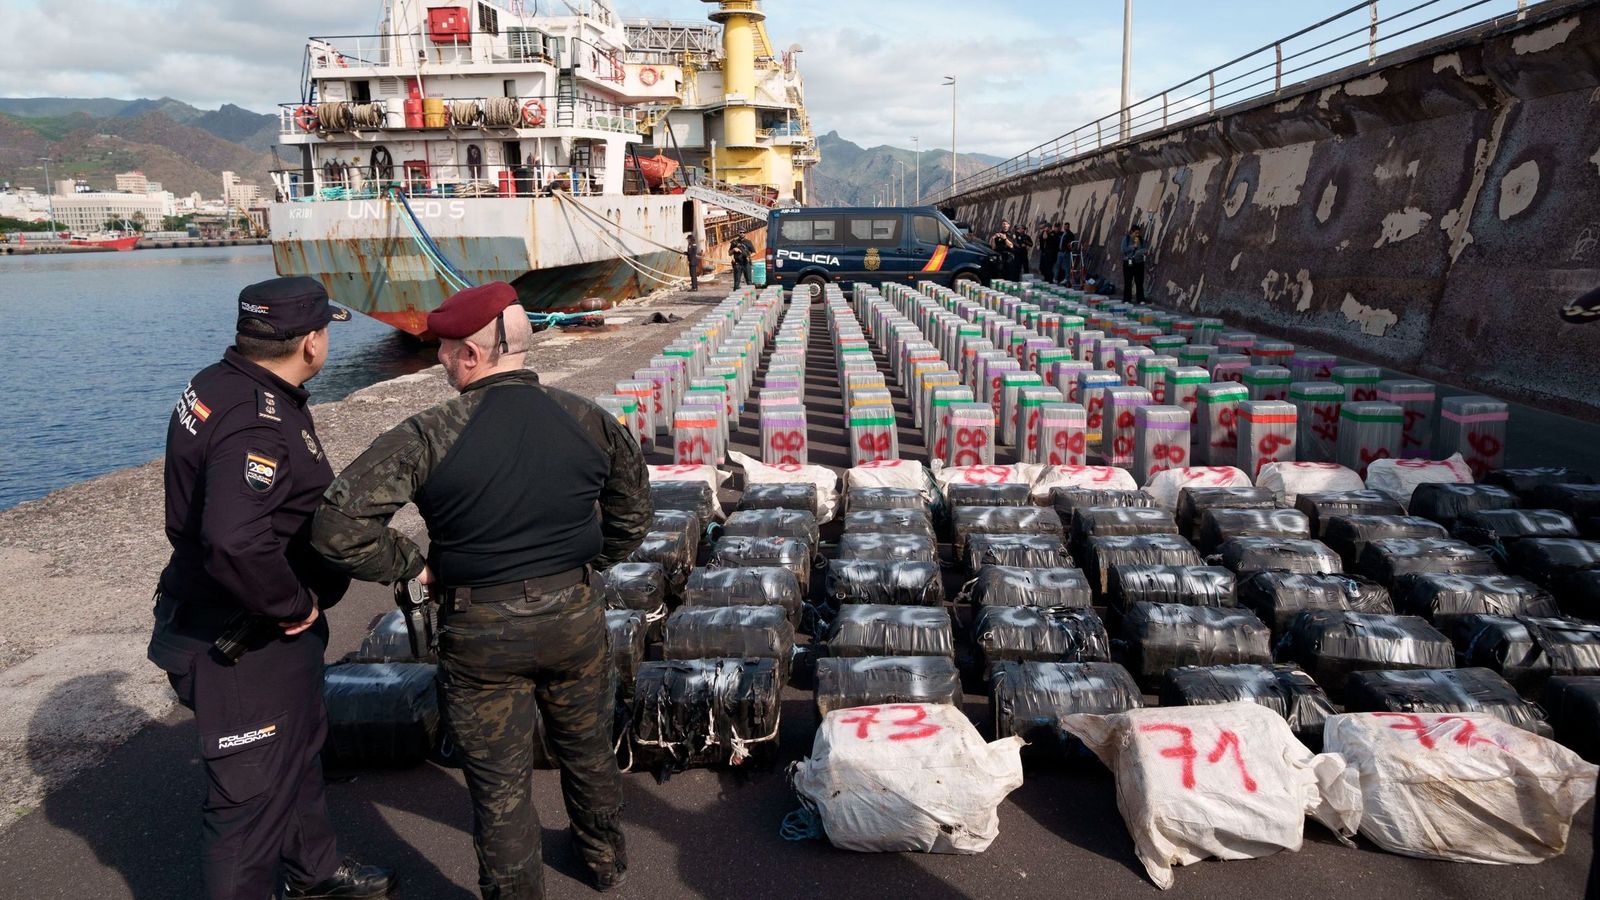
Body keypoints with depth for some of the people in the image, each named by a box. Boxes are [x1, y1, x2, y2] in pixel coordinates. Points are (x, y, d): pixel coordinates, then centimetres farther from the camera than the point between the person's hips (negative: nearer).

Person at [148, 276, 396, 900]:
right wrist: (294, 605, -26)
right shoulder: (256, 426, -30)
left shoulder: (218, 383, 3)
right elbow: (235, 543, -44)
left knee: (298, 752, 27)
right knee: (252, 793, 3)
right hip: (246, 645, -11)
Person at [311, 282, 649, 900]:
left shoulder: (429, 437, -18)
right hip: (575, 617, 4)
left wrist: (413, 565, -8)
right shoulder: (587, 420, -5)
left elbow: (338, 525, -22)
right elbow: (632, 509, 9)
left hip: (481, 637, -4)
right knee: (587, 747, 27)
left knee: (500, 784, 13)